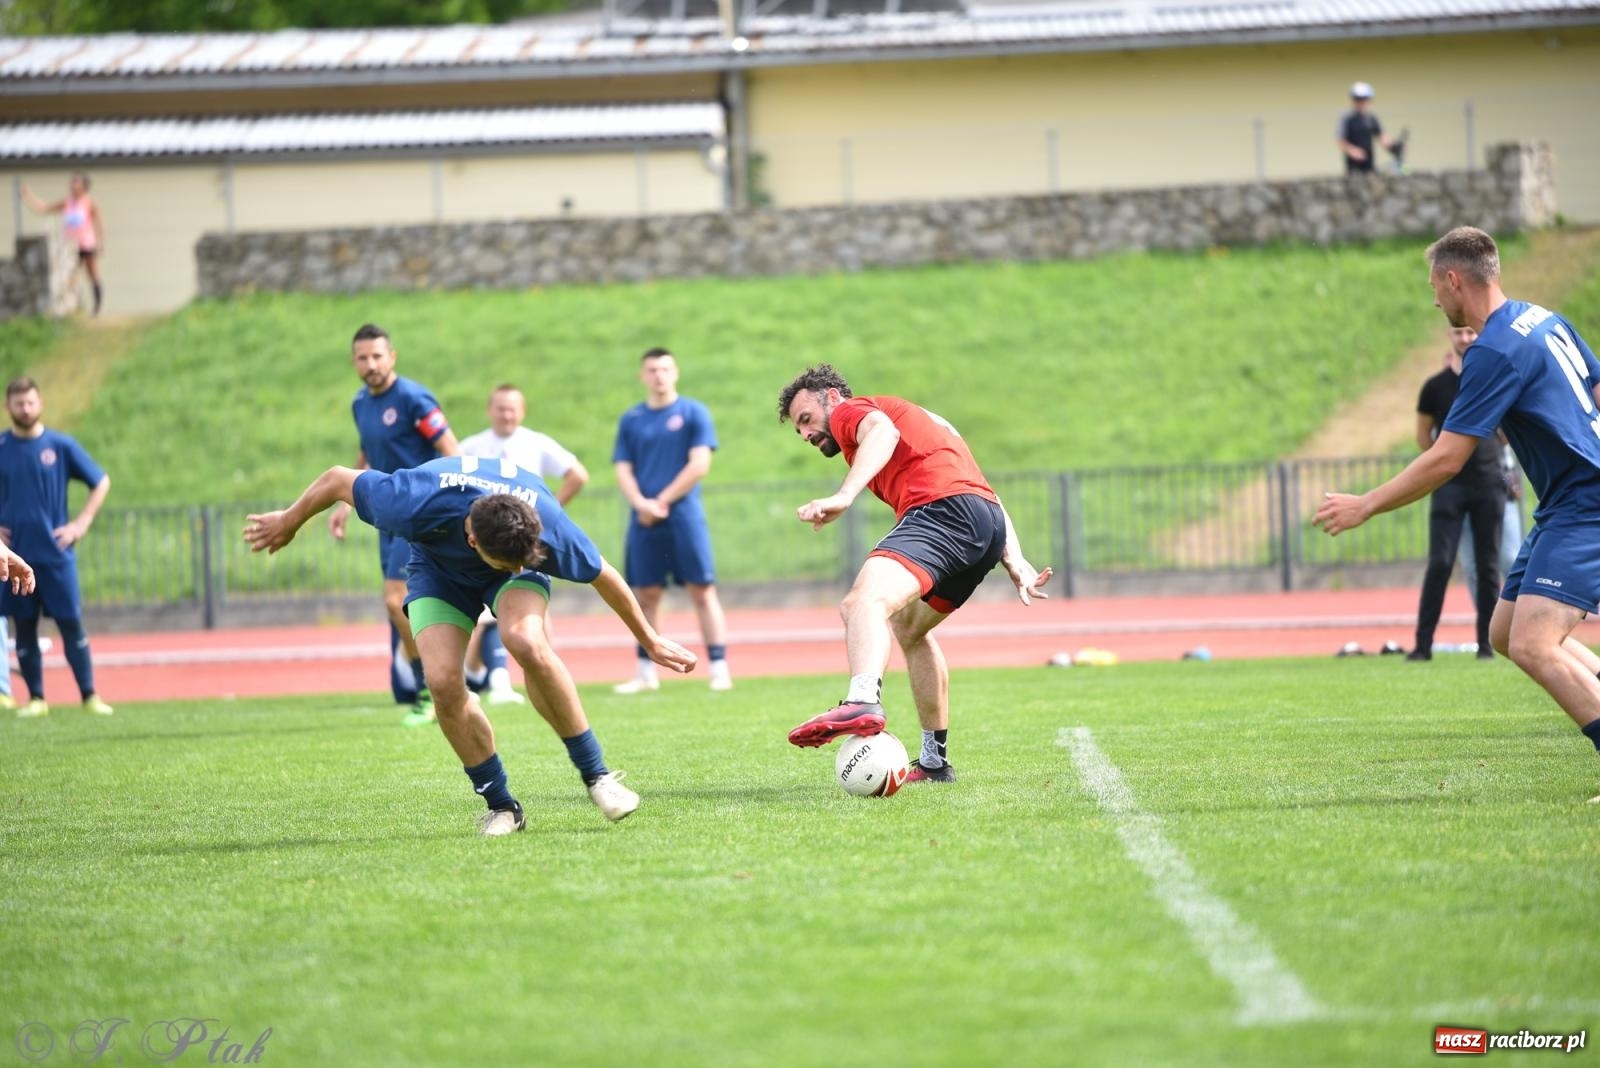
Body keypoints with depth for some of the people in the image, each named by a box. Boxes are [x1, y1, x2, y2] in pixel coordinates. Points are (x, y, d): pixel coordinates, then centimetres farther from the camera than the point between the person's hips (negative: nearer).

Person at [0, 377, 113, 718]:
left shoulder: (61, 446, 0)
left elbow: (101, 482, 8)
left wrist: (81, 524, 0)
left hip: (56, 553, -1)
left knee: (71, 624, -1)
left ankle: (90, 696, 3)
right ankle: (36, 699, 12)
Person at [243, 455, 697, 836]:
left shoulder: (550, 530, -37)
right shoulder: (417, 507, -42)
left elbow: (604, 577, -16)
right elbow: (338, 479, -24)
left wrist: (650, 641, -1)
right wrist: (289, 521, -4)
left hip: (517, 546, -1)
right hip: (439, 567, 1)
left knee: (526, 642, -32)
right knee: (443, 682, -21)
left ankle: (596, 775, -19)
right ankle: (500, 806, -2)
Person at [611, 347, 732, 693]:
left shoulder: (694, 413, 2)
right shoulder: (631, 420, 11)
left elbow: (699, 464, -5)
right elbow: (623, 470, 9)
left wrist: (661, 502, -9)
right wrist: (641, 503, -10)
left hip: (684, 516, -3)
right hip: (644, 521, 3)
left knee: (702, 591, -5)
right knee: (646, 595, 5)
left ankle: (719, 669, -4)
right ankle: (645, 672, 12)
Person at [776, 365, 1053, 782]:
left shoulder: (849, 412, 13)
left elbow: (883, 431, -14)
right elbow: (983, 493, 31)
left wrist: (844, 496, -28)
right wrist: (1015, 564, 22)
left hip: (942, 509, -9)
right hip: (990, 522, 9)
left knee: (866, 602, -30)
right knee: (908, 625, 30)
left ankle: (863, 702, -60)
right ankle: (935, 761, 34)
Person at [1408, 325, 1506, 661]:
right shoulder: (1435, 386, 2)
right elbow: (1423, 436, 12)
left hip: (1489, 485, 2)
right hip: (1449, 487, -2)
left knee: (1488, 566, 3)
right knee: (1440, 564, -9)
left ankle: (1486, 643, 9)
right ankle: (1423, 643, -8)